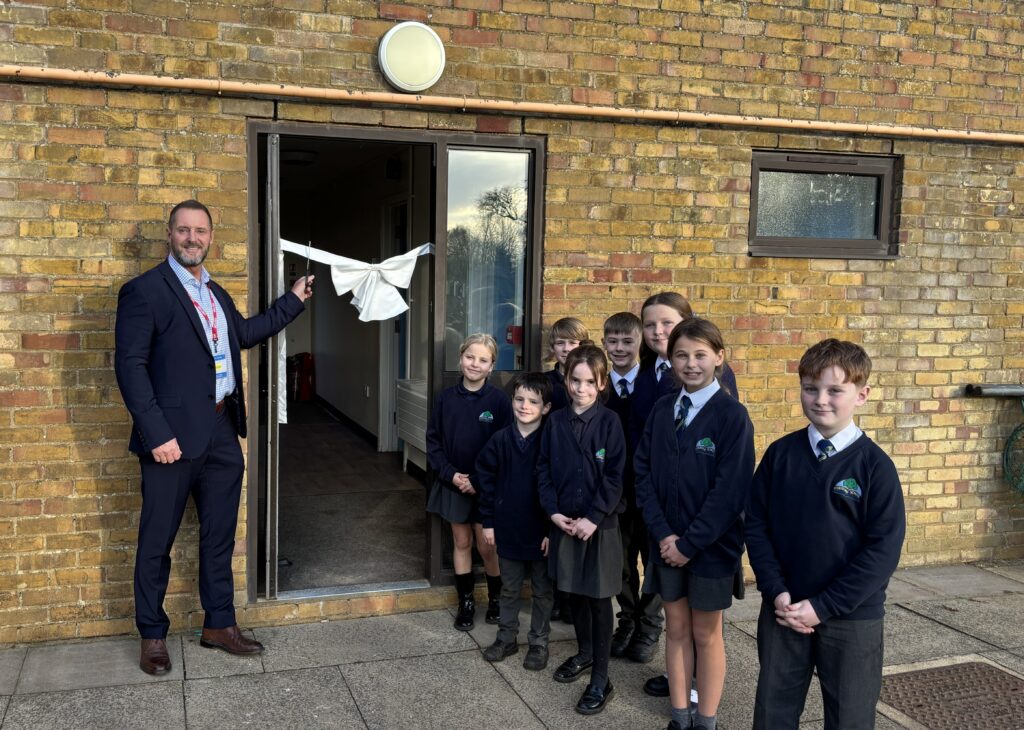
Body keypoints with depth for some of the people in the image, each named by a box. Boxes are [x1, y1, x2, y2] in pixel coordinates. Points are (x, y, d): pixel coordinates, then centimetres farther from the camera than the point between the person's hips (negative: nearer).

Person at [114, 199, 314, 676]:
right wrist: (157, 434, -20)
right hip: (174, 438, -7)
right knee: (157, 541, 7)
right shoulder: (144, 291, -9)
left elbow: (245, 332, 31)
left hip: (222, 435, 7)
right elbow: (130, 366, -14)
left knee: (219, 536, 15)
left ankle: (219, 624, 28)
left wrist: (293, 300, 32)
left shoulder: (216, 293, 14)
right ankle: (152, 636, 23)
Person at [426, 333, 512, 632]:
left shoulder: (498, 399, -10)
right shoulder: (447, 397, -2)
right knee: (461, 542, 12)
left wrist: (479, 481, -14)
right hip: (453, 483, 3)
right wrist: (450, 474, -10)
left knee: (487, 546, 4)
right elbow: (433, 441, 2)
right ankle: (466, 602, 26)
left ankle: (495, 598, 26)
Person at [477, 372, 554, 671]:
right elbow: (485, 479, 3)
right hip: (507, 529, 3)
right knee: (509, 588, 17)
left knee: (542, 590, 12)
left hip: (540, 531, -3)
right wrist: (487, 521, 2)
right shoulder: (500, 440, -4)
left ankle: (539, 643, 26)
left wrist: (552, 529, -11)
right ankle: (507, 637, 32)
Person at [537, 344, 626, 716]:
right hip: (565, 521, 4)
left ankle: (601, 679, 12)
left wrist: (592, 518, -17)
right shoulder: (556, 421, 3)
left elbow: (614, 477, -12)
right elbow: (543, 469, 4)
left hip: (600, 524, -4)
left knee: (598, 598, 3)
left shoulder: (609, 421, -9)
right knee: (574, 593, 16)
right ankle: (584, 653, 37)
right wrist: (553, 511, -7)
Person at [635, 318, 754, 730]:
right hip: (667, 543, 4)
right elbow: (643, 473, 1)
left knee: (706, 635, 10)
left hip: (710, 545, -4)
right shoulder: (661, 411, 2)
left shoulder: (732, 415, -12)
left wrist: (689, 543, -15)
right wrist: (663, 533, -9)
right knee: (676, 629, 13)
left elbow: (730, 490, -16)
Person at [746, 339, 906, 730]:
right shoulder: (780, 454, -1)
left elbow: (883, 550, -12)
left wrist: (823, 606, -15)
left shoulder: (875, 465, -9)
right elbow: (755, 524, 1)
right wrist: (777, 593, -10)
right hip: (783, 612, 2)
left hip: (852, 620, -2)